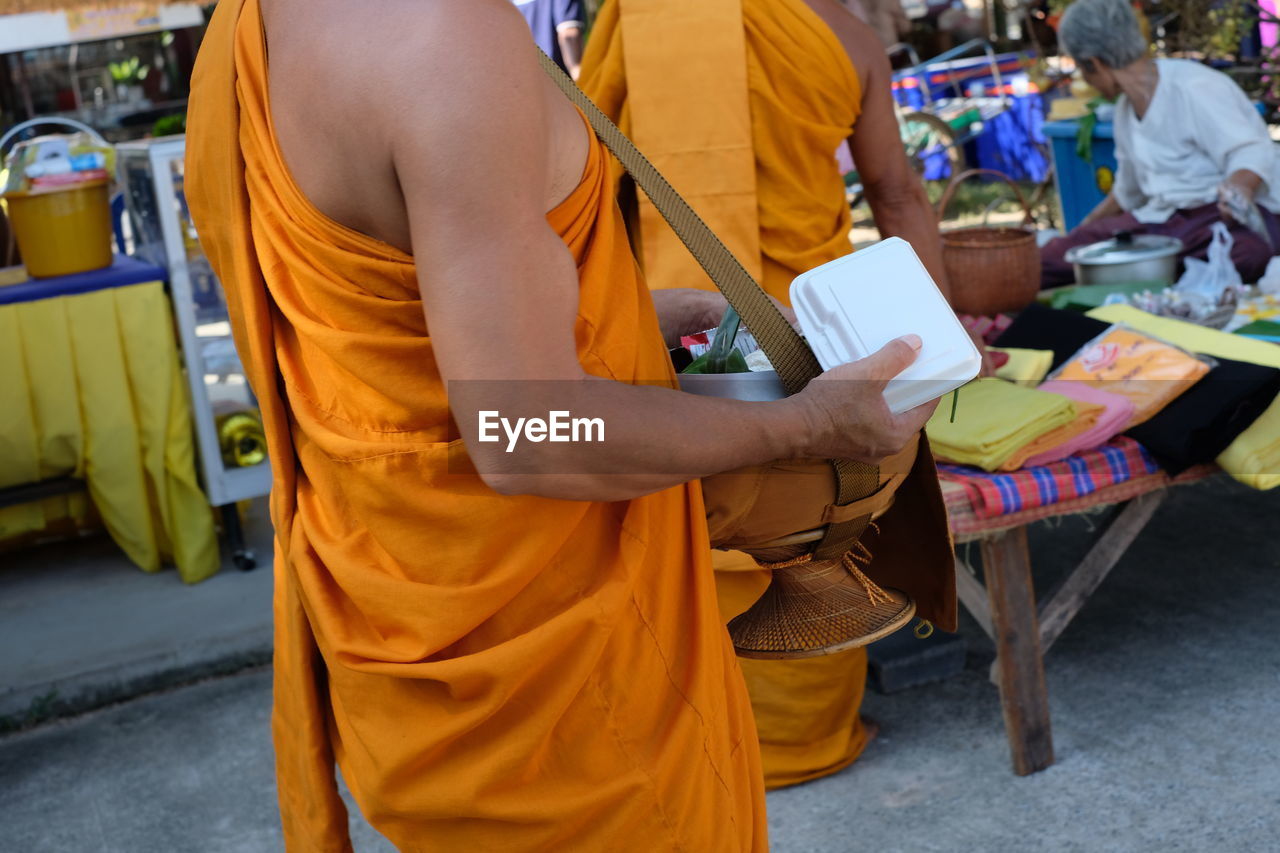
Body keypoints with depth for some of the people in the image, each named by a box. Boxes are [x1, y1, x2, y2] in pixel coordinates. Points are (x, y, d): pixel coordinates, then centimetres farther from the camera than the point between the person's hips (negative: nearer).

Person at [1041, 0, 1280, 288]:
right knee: (1051, 257, -13)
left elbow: (1253, 154, -22)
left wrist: (1238, 186, -44)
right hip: (1160, 218, 7)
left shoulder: (1196, 89, -12)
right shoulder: (1126, 108, 15)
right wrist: (1086, 228, 41)